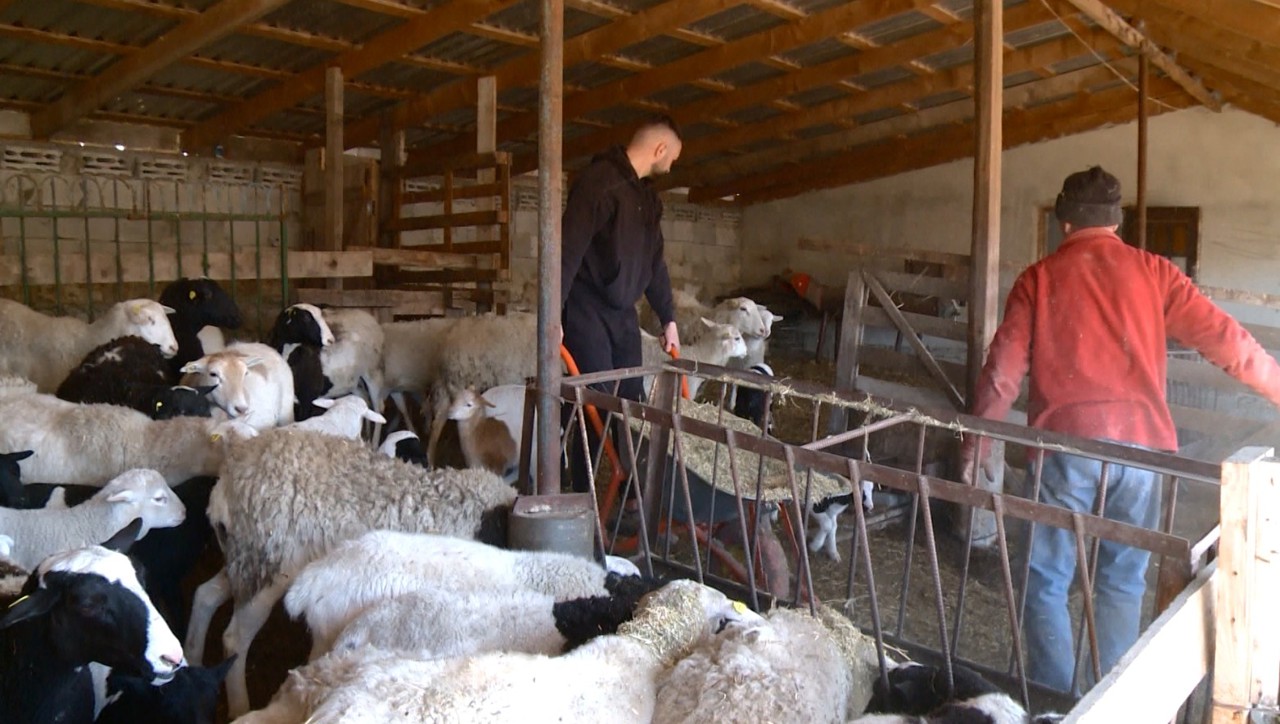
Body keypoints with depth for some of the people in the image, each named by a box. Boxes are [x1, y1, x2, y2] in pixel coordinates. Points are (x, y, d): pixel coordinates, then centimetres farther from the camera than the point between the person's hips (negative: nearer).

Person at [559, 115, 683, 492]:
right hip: (587, 310, -8)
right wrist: (553, 315, -27)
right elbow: (569, 249, -22)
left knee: (631, 401, 8)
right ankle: (582, 498, 2)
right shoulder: (598, 181, -15)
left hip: (623, 312, 8)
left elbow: (654, 261, 21)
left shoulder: (646, 195, 14)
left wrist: (668, 317, 22)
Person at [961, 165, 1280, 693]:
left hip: (1066, 444, -2)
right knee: (1123, 581, 16)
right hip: (1140, 444, 2)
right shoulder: (1151, 271, 8)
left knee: (1047, 581, 9)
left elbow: (1004, 367, 1)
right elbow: (1223, 338, 5)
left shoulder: (1039, 278, 5)